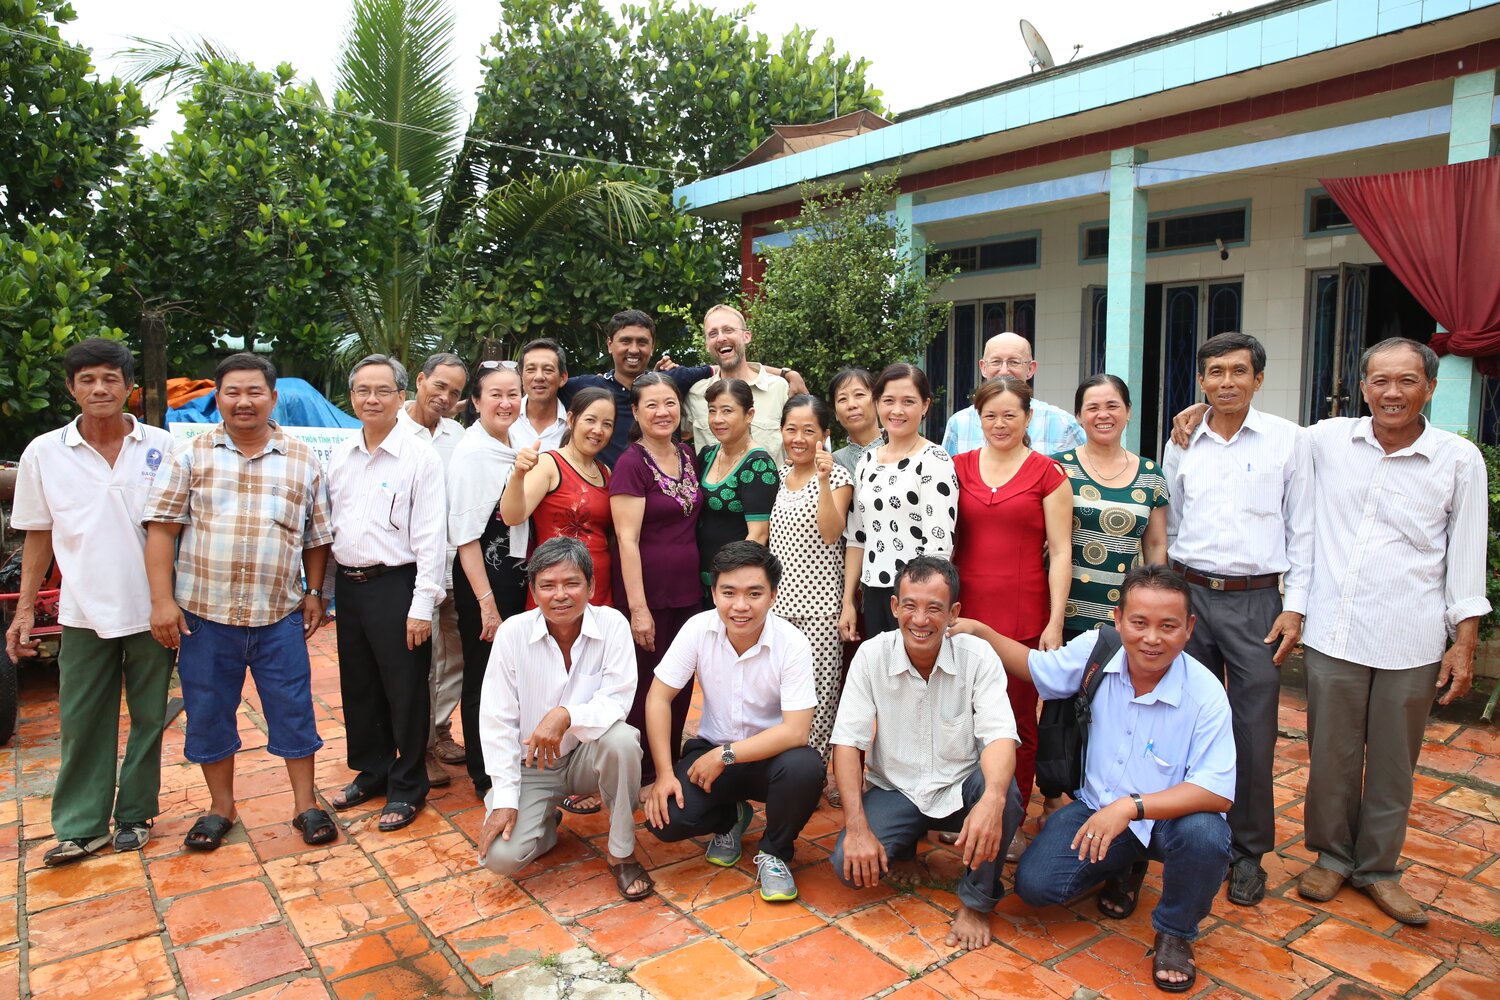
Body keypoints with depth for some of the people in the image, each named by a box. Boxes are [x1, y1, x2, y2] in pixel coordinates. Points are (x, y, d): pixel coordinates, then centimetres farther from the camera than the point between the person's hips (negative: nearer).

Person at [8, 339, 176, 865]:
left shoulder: (161, 446, -2)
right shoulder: (44, 453, 1)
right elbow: (38, 537, 7)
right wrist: (24, 610, 4)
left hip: (151, 608, 0)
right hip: (84, 611, 1)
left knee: (148, 717, 9)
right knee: (81, 721, 6)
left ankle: (135, 814, 24)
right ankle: (80, 826, 18)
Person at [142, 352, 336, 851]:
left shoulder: (303, 461, 4)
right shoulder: (192, 455, 2)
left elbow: (317, 536, 9)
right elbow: (161, 528, -1)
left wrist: (314, 593, 5)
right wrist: (162, 600, -8)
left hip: (280, 616, 0)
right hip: (203, 613, 1)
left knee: (293, 711, 5)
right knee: (209, 714, 12)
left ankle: (306, 805, 20)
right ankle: (220, 807, 30)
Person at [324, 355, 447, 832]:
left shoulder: (420, 458, -9)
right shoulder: (339, 457, 10)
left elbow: (430, 537, -12)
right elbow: (328, 525, 15)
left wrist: (422, 605, -16)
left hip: (395, 586, -6)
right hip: (348, 585, 6)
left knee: (405, 691, 3)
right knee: (358, 686, 18)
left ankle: (407, 788, 19)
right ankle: (371, 770, 36)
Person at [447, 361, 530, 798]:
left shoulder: (514, 447, 8)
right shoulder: (471, 453, -14)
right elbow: (466, 534, -16)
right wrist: (486, 602, -17)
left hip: (516, 572, 7)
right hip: (483, 577, -7)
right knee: (484, 677, 5)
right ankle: (485, 777, 20)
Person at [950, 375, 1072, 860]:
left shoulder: (1047, 474, 0)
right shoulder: (959, 467, 8)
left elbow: (1060, 551, -2)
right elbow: (945, 539, 11)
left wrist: (1055, 623, -7)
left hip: (1023, 616, -2)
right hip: (964, 611, 2)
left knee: (1018, 718, 7)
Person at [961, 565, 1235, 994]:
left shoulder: (1204, 693, -22)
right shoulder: (1095, 651, -11)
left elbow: (1217, 792, -27)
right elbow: (1034, 666, 8)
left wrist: (1131, 807, -37)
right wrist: (979, 630, -3)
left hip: (1170, 816, -2)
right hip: (1098, 806, 3)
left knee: (1205, 834, -36)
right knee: (1034, 884, -14)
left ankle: (1175, 933, -2)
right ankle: (1124, 869, 20)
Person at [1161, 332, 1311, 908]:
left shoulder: (1287, 440, 1)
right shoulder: (1181, 446, 7)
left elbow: (1301, 529, 2)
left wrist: (1294, 607, -3)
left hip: (1256, 601, -2)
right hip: (1190, 595, 2)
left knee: (1254, 732, 1)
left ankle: (1249, 852, 17)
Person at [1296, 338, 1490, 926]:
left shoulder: (1460, 460, 0)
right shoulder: (1325, 440, 1)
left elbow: (1467, 558, 3)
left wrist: (1464, 644, 2)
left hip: (1410, 642, 0)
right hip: (1332, 633, 0)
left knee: (1393, 762, 12)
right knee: (1331, 755, 10)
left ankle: (1377, 866, 30)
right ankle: (1331, 855, 29)